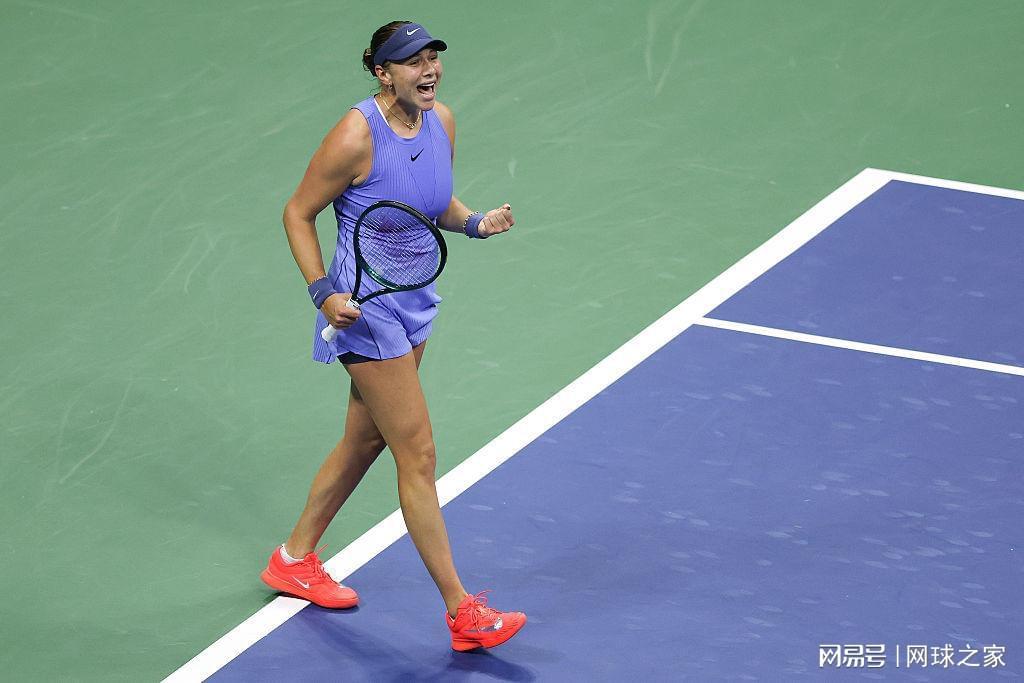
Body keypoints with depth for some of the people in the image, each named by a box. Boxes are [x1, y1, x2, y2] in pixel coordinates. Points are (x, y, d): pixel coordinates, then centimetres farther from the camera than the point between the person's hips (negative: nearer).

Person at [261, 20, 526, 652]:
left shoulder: (442, 121, 1)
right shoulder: (358, 136, -21)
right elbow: (299, 213, -11)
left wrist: (476, 222, -4)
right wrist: (323, 292, -20)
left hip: (414, 303, 8)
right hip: (368, 311, -8)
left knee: (366, 439, 20)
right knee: (419, 458, -5)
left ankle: (296, 558, 39)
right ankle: (462, 613, 0)